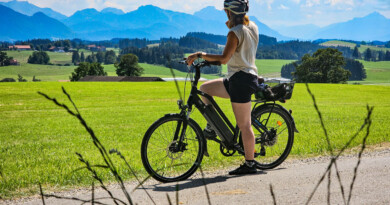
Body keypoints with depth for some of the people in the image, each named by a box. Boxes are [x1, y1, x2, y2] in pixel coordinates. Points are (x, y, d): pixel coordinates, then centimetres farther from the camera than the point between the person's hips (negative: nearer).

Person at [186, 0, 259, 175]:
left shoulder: (235, 33, -16)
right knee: (205, 89, 17)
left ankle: (250, 164, 1)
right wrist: (232, 27, 16)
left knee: (244, 125, -4)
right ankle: (212, 127, 17)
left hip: (241, 79, -10)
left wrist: (201, 54, -19)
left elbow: (224, 59, -25)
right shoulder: (252, 27, 10)